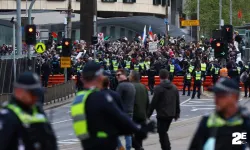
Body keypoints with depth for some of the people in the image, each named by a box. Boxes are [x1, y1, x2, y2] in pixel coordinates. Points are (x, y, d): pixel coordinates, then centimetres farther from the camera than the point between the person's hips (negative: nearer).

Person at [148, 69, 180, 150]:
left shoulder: (158, 88, -14)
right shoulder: (174, 87, 6)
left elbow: (154, 102, -13)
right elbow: (177, 102, 11)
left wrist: (149, 114, -4)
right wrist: (177, 113, 21)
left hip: (162, 114, -7)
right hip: (171, 114, 7)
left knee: (162, 133, 0)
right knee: (164, 132, 20)